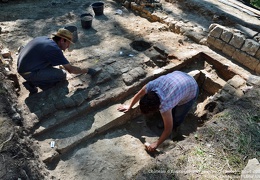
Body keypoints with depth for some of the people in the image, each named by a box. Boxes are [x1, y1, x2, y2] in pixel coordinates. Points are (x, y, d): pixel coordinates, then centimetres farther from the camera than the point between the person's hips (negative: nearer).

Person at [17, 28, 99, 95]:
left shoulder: (45, 38, 5)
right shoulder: (54, 49, -21)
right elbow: (70, 69, -17)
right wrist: (87, 70, -7)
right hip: (28, 73, -9)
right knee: (62, 74, -12)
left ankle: (33, 82, 11)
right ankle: (33, 83, -1)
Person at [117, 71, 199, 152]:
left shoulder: (165, 105, -40)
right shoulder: (151, 85, -31)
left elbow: (168, 130, -28)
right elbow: (139, 95, -9)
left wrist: (156, 144, -17)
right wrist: (129, 106, 5)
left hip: (191, 91, -5)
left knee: (177, 118, 5)